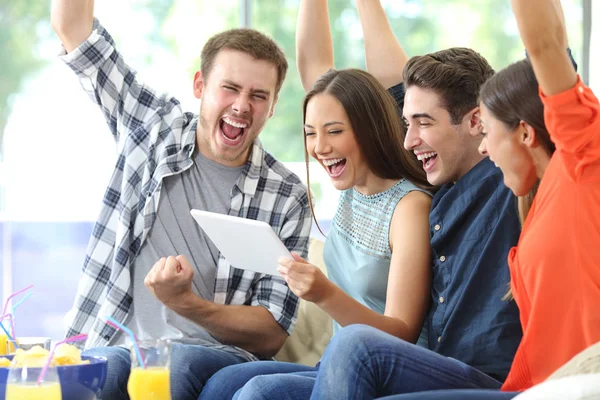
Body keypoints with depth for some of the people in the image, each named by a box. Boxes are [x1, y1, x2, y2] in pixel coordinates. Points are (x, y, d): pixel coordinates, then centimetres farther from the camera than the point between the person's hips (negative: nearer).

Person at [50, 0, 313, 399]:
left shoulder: (287, 197, 5)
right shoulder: (156, 126, 10)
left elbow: (272, 334, 1)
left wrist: (185, 304, -16)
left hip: (220, 354, 0)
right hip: (116, 345, 1)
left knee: (175, 364, -37)